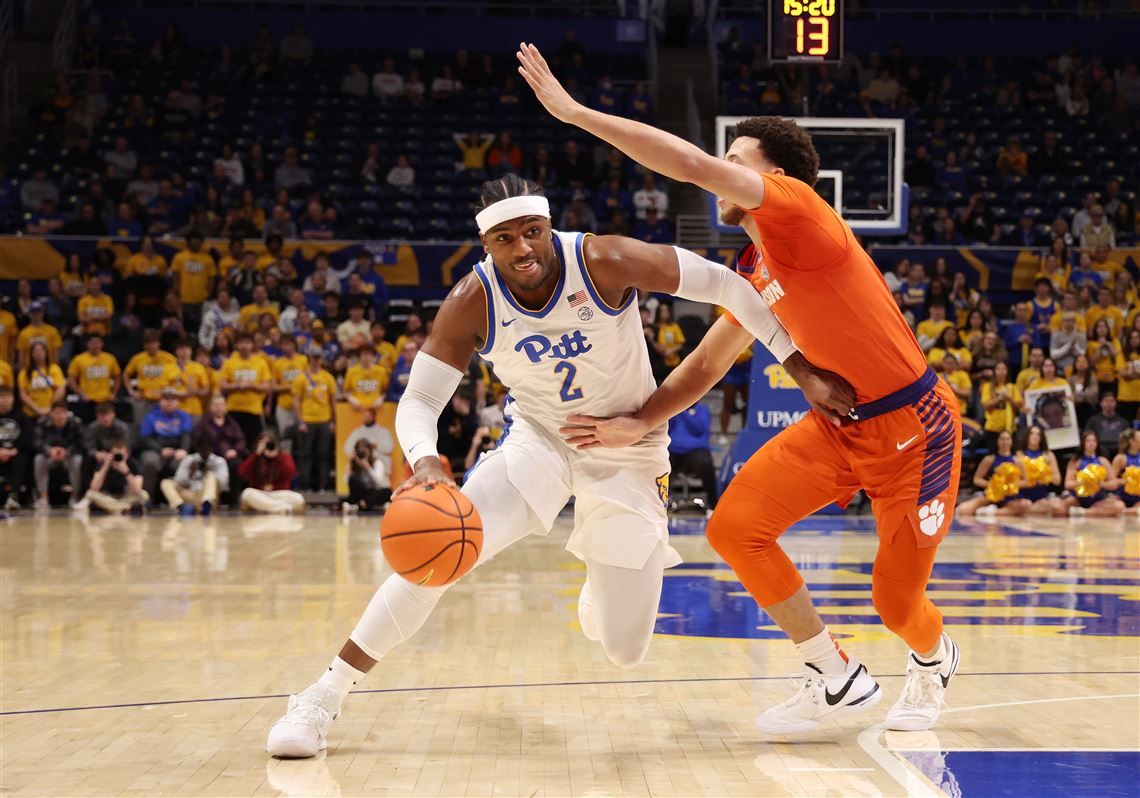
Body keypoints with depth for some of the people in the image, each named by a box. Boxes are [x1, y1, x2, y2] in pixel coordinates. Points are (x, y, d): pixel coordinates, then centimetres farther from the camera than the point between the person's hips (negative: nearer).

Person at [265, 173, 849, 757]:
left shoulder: (605, 262, -26)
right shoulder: (472, 303, -20)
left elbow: (725, 285, -18)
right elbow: (418, 399, -16)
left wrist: (802, 370, -16)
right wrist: (424, 461, -40)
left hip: (627, 453, 0)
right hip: (539, 440, 1)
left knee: (624, 651, 0)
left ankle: (605, 587, 40)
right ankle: (323, 698, -14)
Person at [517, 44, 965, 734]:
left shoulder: (799, 210, -17)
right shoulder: (757, 275, 9)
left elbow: (695, 165, -29)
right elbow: (706, 365, 17)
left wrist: (574, 112, -25)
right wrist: (639, 425, 5)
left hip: (912, 426, -8)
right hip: (838, 423, 8)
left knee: (897, 602, -1)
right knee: (735, 526, -8)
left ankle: (934, 659, 39)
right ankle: (837, 679, 7)